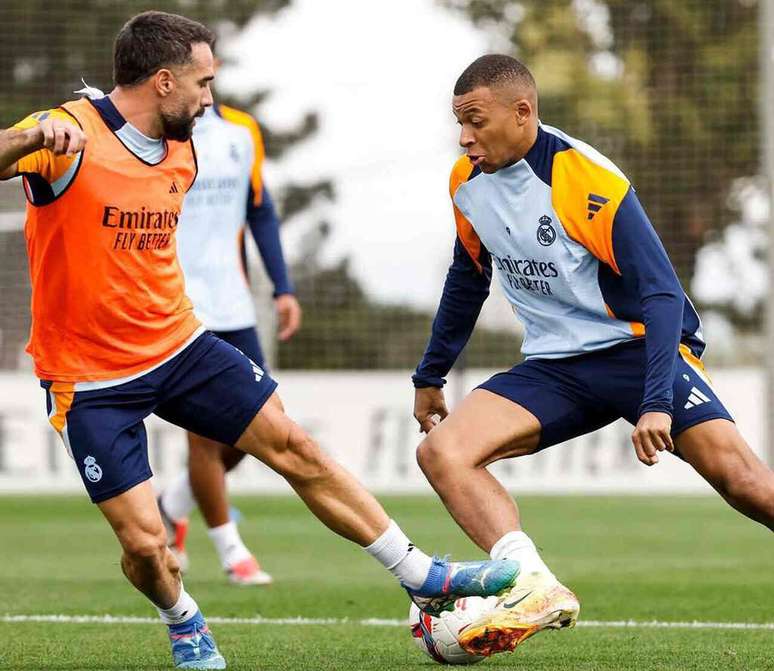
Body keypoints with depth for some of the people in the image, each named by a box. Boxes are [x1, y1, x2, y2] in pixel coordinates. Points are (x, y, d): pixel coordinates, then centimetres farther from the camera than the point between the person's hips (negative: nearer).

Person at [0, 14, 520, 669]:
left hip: (179, 343, 7)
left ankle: (426, 580, 12)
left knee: (298, 450, 1)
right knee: (143, 542, -9)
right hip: (92, 380, -6)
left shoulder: (182, 151, 6)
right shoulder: (69, 137, -19)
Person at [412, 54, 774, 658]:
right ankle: (536, 589, -35)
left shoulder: (589, 183, -20)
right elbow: (468, 279, 19)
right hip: (554, 368, 6)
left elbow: (661, 295, -22)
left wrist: (657, 403, -33)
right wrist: (431, 375, 25)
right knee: (441, 450, -19)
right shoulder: (467, 182, 1)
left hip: (637, 348, -6)